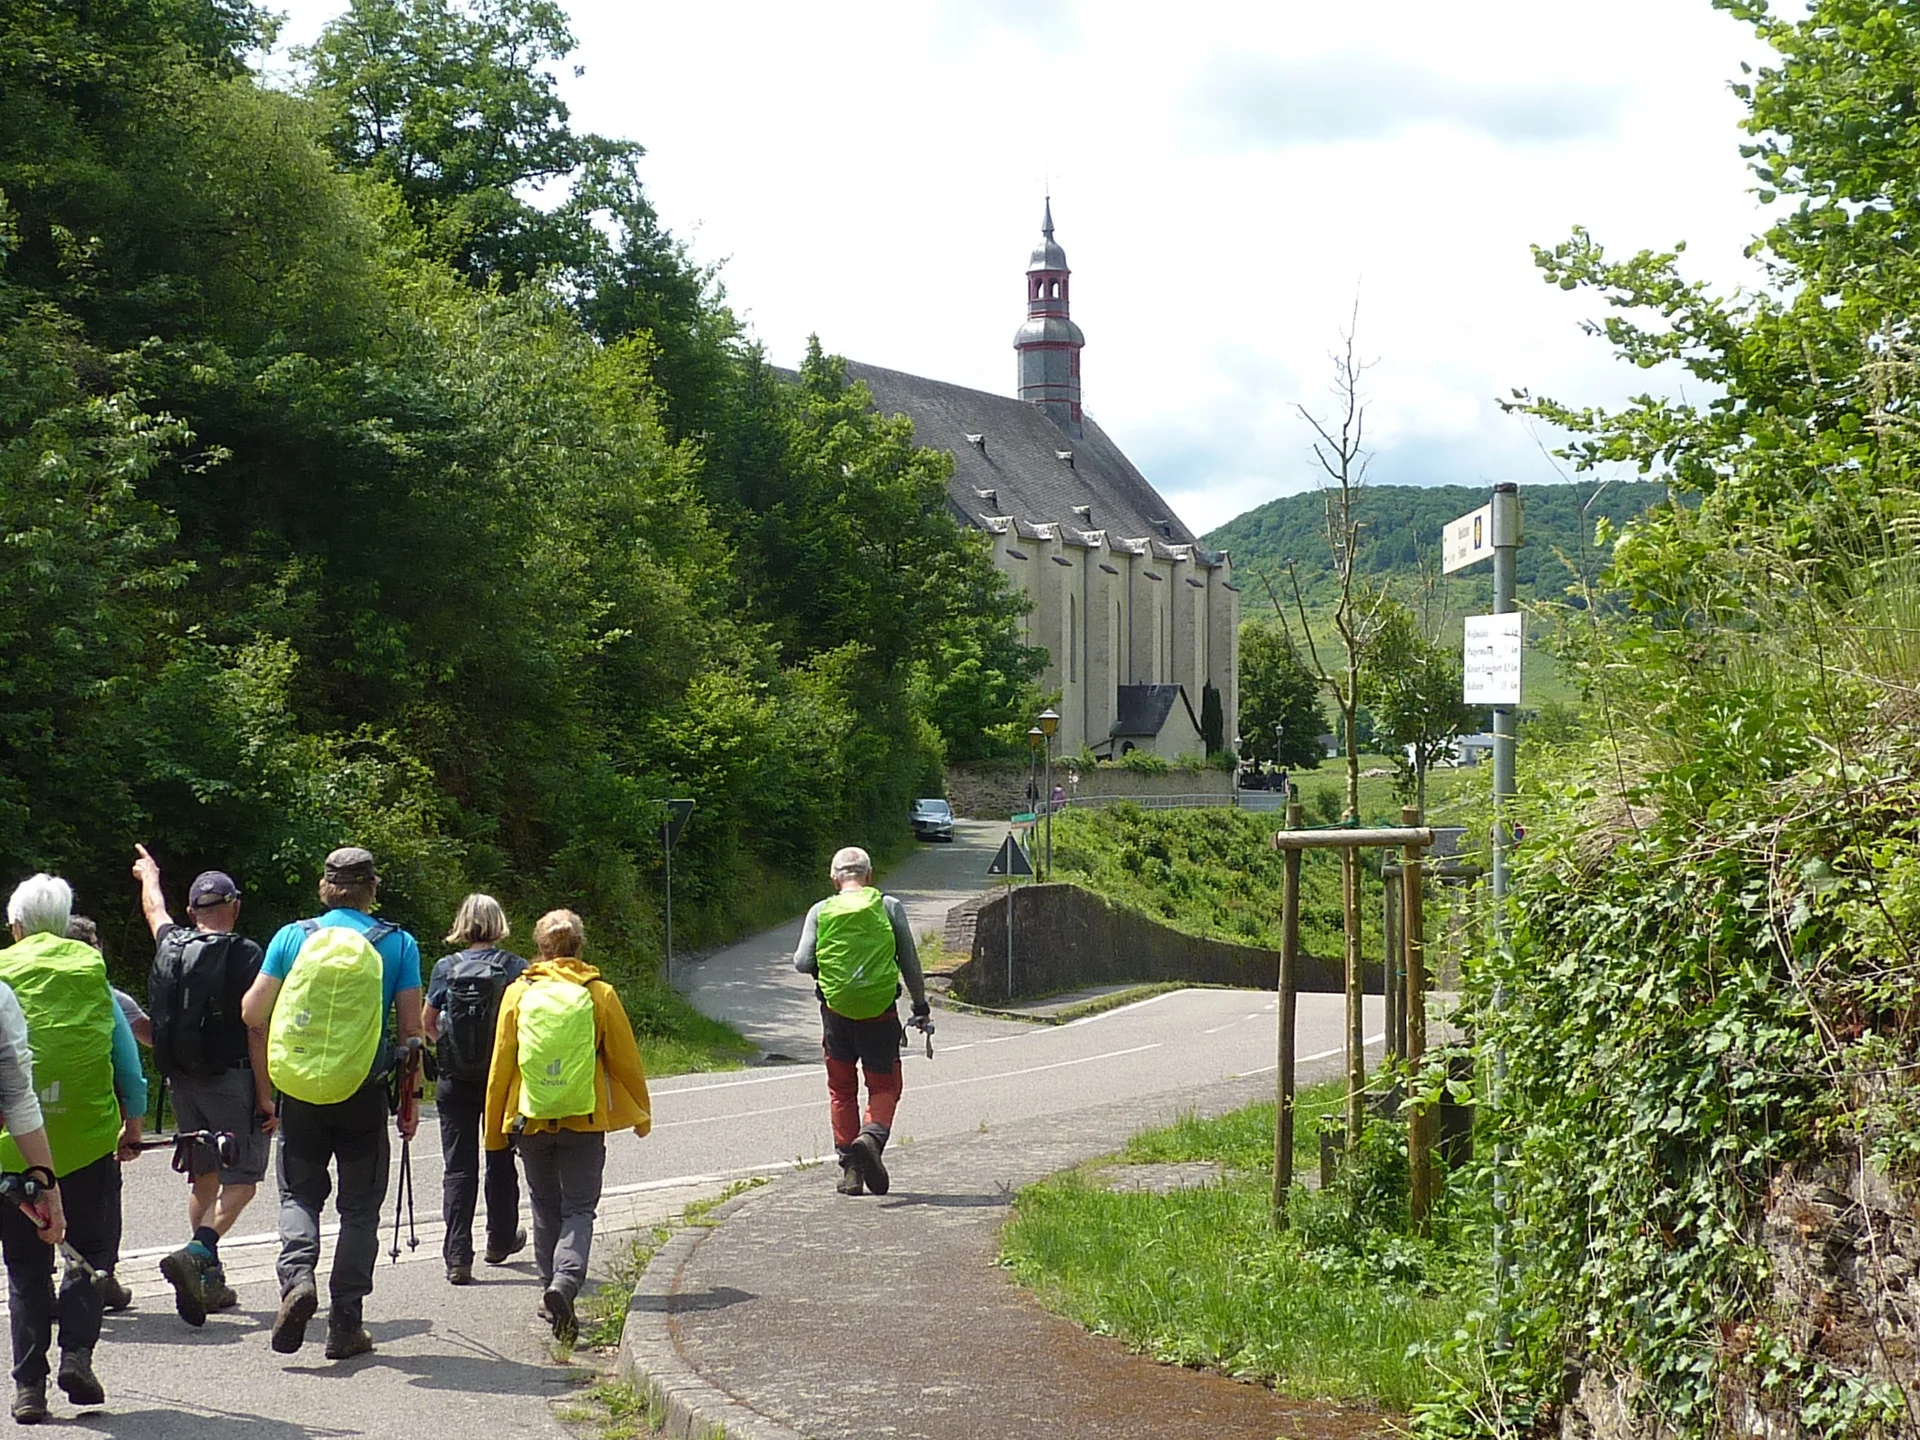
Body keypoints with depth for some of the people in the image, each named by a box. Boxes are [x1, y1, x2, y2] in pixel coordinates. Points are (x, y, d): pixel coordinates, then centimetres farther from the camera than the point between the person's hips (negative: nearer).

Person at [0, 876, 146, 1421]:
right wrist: (133, 1124, 19)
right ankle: (77, 1354, -5)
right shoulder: (92, 971, 5)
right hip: (87, 1136, 0)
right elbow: (127, 1060, 8)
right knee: (90, 1251, 12)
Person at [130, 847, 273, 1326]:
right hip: (229, 1080, -6)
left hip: (181, 1081, 6)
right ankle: (198, 1251, -22)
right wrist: (265, 1096, -10)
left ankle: (209, 1281, 18)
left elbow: (154, 908, 29)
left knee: (202, 1176, 15)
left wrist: (149, 873, 51)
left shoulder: (171, 945, 5)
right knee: (242, 1175, -1)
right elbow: (256, 1030, -13)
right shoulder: (244, 955, -11)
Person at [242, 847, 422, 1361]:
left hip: (299, 1091, 1)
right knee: (359, 1206, 9)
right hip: (364, 1093, 0)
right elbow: (410, 1028, -3)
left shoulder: (292, 937, 0)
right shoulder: (397, 944, -2)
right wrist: (410, 1100, 6)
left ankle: (297, 1274, -12)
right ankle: (345, 1323, 7)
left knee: (299, 1192, 15)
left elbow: (252, 1013, 1)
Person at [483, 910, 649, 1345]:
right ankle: (565, 1281, -22)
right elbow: (625, 1060, 3)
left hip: (531, 1118, 1)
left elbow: (501, 1064, 2)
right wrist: (641, 1113, 18)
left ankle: (553, 1285, 20)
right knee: (579, 1210, 1)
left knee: (546, 1207, 17)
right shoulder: (599, 994, -3)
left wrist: (496, 1128, 12)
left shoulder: (518, 993, -1)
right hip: (584, 1118, -1)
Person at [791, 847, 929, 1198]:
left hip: (836, 1010, 1)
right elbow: (909, 960, 3)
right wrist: (920, 1003, 14)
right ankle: (872, 1136, -19)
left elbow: (802, 963, -4)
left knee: (842, 1090, 14)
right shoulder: (889, 907, 1)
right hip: (880, 1011, -1)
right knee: (884, 1086, 10)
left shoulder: (821, 912, 2)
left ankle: (849, 1169, 9)